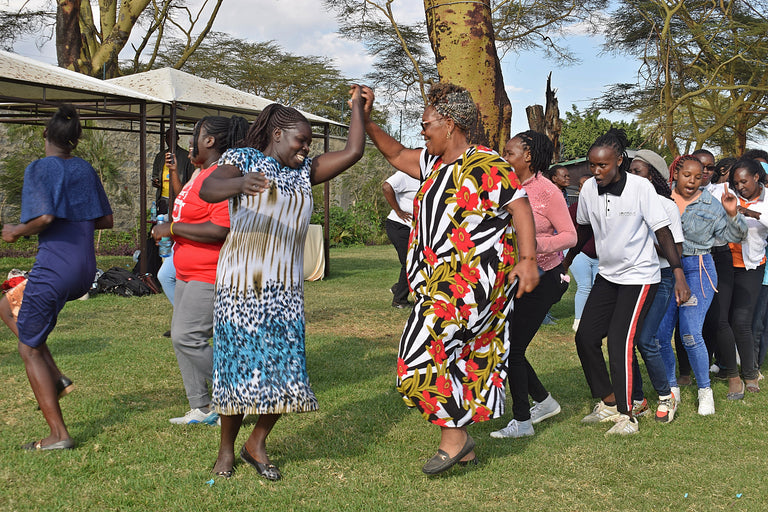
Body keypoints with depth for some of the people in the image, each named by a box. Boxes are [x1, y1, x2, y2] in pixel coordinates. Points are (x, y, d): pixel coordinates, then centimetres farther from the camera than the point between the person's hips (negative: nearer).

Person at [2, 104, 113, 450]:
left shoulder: (39, 169, -8)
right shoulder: (86, 170, 10)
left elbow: (45, 217, -22)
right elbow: (106, 220, 14)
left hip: (53, 268, -7)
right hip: (85, 271, 7)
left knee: (29, 348, 5)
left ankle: (58, 435, 2)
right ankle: (54, 376, 18)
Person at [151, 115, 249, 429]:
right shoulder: (202, 174, 16)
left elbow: (221, 230, -28)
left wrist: (172, 228, -20)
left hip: (210, 276, -11)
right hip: (189, 274, 11)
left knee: (187, 337, -14)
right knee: (181, 337, 10)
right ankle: (200, 408, 18)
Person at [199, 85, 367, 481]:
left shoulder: (305, 171, 14)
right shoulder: (241, 159, -1)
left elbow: (353, 152, 7)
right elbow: (207, 190, -20)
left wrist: (357, 105, 12)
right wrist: (240, 184, -41)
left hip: (286, 288, 5)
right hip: (241, 284, -4)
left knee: (284, 366, -1)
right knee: (239, 362, -1)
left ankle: (256, 444, 18)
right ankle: (226, 449, 17)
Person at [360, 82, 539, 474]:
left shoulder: (485, 165, -11)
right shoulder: (435, 163, 15)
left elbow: (520, 207, -14)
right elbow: (397, 155, 27)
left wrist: (527, 259, -23)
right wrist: (366, 121, 19)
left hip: (473, 276, -9)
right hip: (441, 278, 9)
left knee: (428, 347, -15)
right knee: (456, 356, 11)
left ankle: (454, 435, -5)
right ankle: (464, 448, 19)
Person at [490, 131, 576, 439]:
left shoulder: (547, 191, -13)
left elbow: (570, 235, -13)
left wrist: (537, 244, -28)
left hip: (542, 278, -7)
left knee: (513, 347, -6)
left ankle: (522, 421, 10)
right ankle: (544, 401, 28)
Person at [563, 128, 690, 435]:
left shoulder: (640, 187, -19)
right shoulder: (589, 188, -4)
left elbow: (663, 232, -16)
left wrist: (679, 275, -21)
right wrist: (567, 261, 21)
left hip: (639, 277, -6)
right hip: (607, 276, 6)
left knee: (620, 343, -13)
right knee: (585, 338, 3)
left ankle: (626, 416, 1)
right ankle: (608, 403, 20)